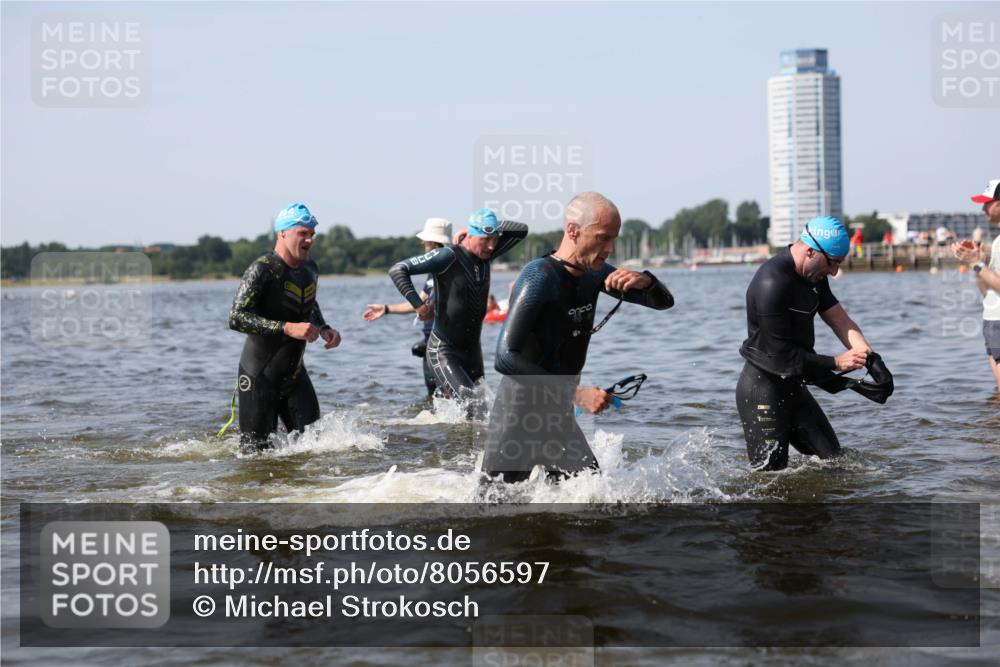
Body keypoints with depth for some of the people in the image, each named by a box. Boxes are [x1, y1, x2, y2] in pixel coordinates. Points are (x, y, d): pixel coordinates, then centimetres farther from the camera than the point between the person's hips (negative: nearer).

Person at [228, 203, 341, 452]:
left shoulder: (310, 268, 6)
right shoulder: (262, 270, -18)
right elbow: (236, 318, -27)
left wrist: (324, 328, 4)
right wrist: (288, 328, -32)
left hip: (294, 373, 7)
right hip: (259, 375, -6)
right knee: (257, 451, -1)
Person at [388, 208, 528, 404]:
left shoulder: (486, 255, 3)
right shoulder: (449, 256, -17)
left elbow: (521, 229, 8)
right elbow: (398, 270, -19)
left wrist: (493, 228, -1)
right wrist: (418, 305, -24)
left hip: (472, 350, 7)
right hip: (443, 351, -7)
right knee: (466, 400, -24)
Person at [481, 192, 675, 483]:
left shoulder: (593, 273, 4)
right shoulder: (540, 277, -21)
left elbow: (664, 301, 12)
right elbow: (506, 358, -30)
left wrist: (645, 281, -13)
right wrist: (576, 394, -32)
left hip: (558, 417, 7)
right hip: (517, 418, -7)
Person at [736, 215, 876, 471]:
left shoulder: (814, 276, 7)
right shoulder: (772, 283, -25)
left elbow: (839, 319, 2)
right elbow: (781, 353, -23)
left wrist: (870, 357, -15)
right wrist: (835, 364, -19)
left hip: (793, 387, 10)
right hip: (762, 390, -10)